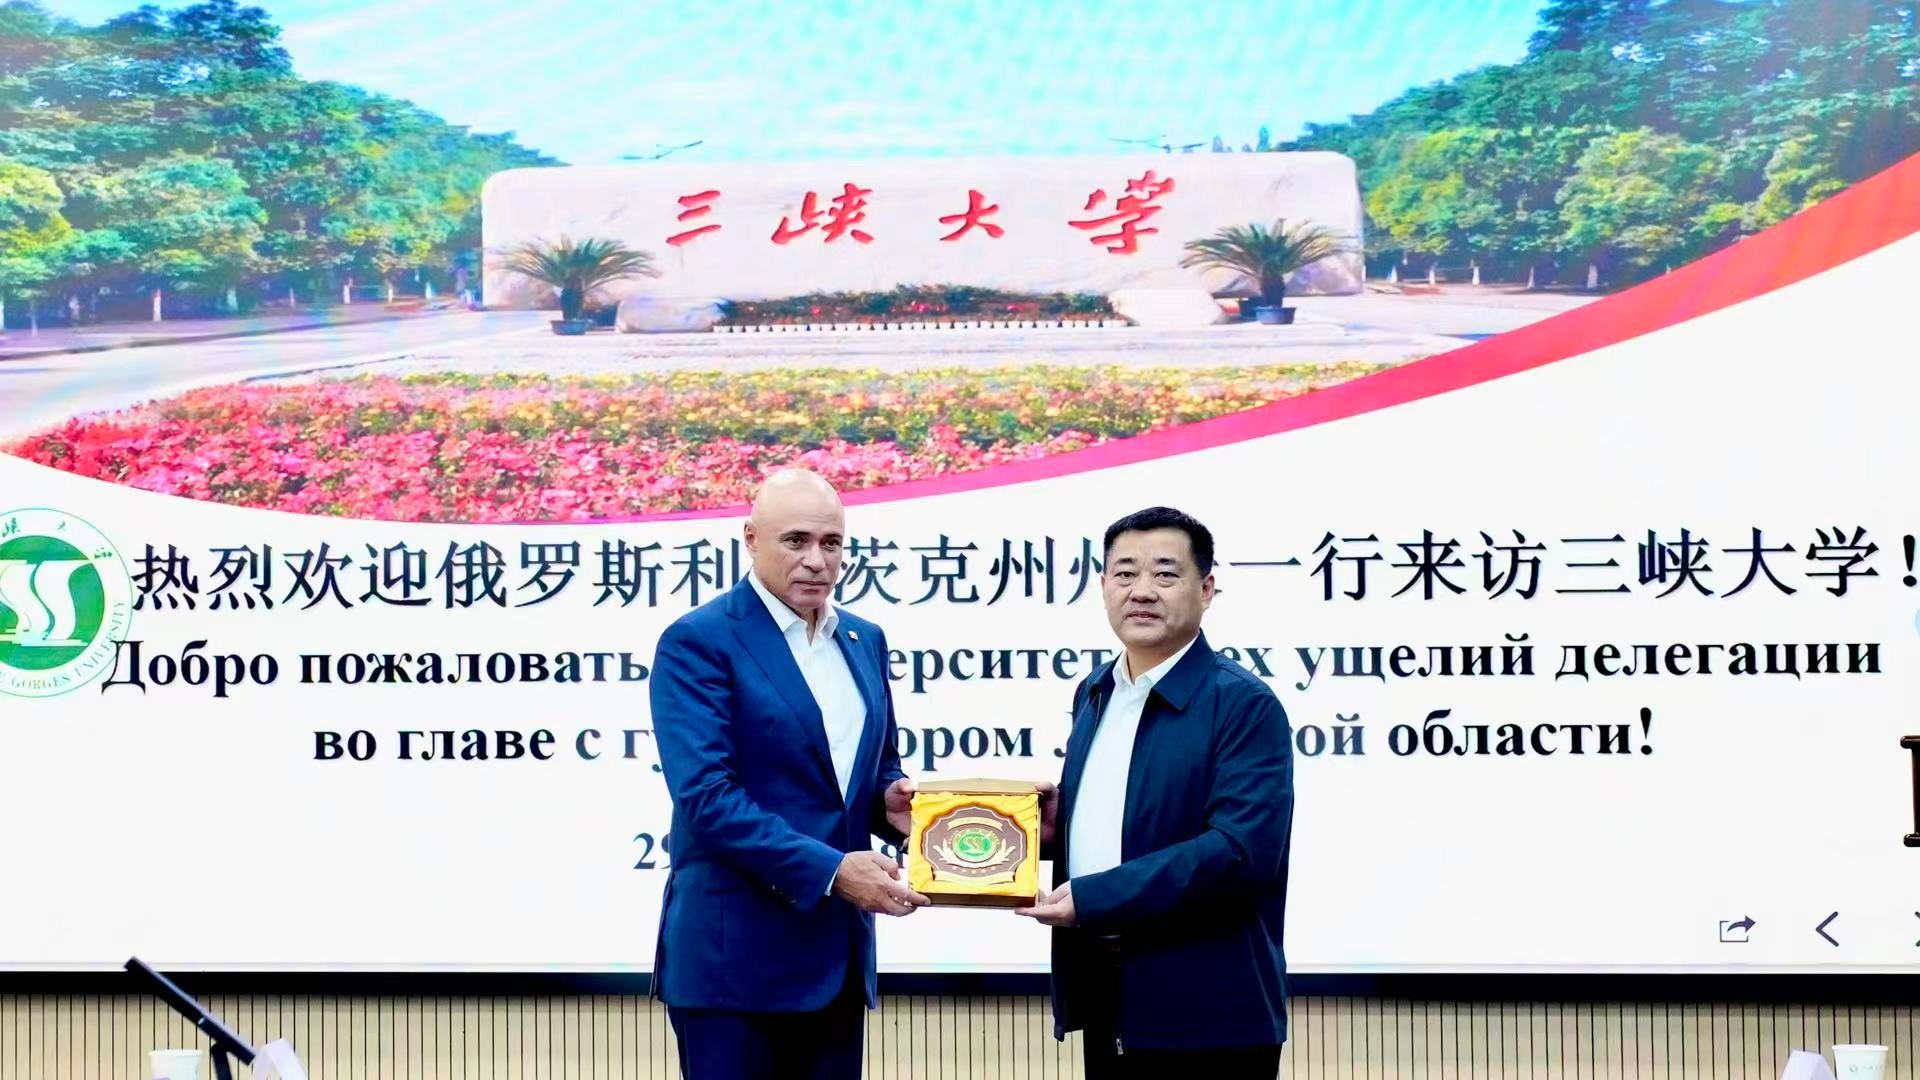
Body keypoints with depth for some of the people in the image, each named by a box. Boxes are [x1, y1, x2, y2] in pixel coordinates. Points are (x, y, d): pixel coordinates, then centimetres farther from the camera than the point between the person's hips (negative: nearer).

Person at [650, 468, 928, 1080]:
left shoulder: (864, 639, 14)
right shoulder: (699, 641, -9)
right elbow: (706, 794, -18)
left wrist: (890, 804, -2)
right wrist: (829, 870, -24)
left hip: (837, 951, 7)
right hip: (736, 952, -7)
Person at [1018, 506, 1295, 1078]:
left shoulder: (1245, 706, -12)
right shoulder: (1094, 693, 12)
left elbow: (1243, 849, -23)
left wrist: (1092, 898, -24)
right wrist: (1050, 825, 1)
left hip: (1204, 1016, -7)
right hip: (1105, 1004, 7)